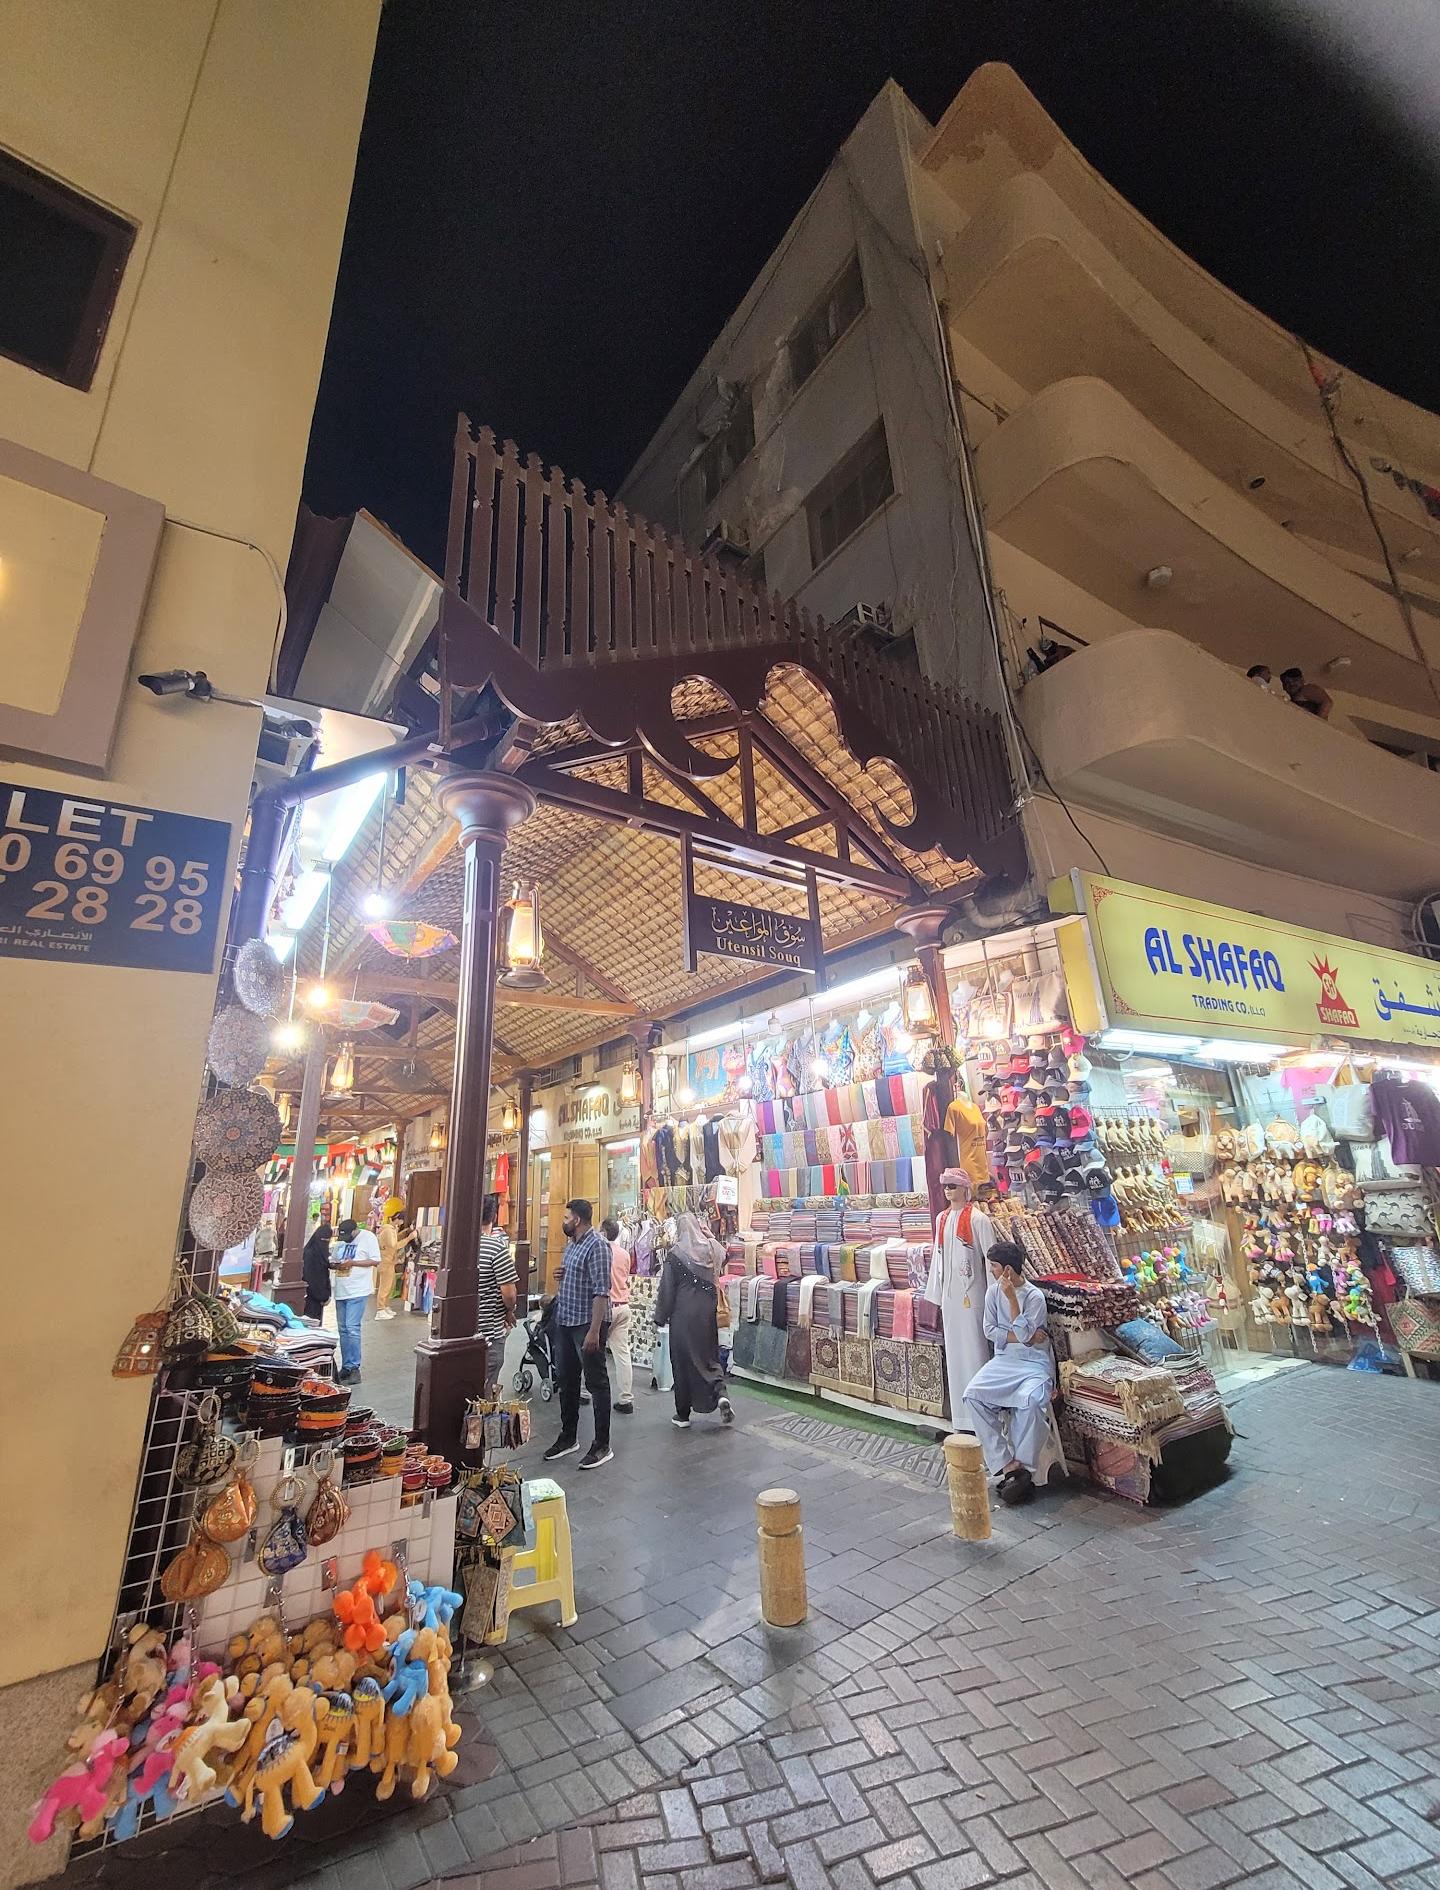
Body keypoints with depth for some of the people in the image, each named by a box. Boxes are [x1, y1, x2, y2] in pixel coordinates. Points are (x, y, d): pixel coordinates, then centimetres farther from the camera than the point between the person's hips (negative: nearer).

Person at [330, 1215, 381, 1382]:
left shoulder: (368, 1237, -9)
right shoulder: (340, 1240, 10)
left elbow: (375, 1261, -12)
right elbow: (332, 1260, 18)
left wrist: (352, 1263, -19)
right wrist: (333, 1265, -6)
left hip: (358, 1291, -7)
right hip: (341, 1291, 7)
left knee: (352, 1328, -11)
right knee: (343, 1329, 12)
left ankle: (354, 1368, -3)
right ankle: (346, 1367, 21)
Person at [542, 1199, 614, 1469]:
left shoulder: (596, 1246, -19)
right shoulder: (572, 1244, 10)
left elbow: (601, 1292, -23)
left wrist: (594, 1331, -26)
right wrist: (562, 1276, 1)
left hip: (587, 1324, -9)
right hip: (565, 1322, 9)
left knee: (597, 1383, 3)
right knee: (566, 1382, 18)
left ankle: (602, 1445, 14)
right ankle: (568, 1437, 33)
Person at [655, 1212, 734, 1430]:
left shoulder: (675, 1254, -11)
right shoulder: (710, 1248, -2)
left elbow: (667, 1288, -8)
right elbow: (723, 1253, 21)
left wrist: (661, 1316, 1)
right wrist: (710, 1236, 23)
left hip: (683, 1313, -3)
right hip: (707, 1312, 3)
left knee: (682, 1360, 9)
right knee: (709, 1355, 17)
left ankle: (683, 1415, 16)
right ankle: (720, 1393, -7)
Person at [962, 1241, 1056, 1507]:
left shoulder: (1035, 1296, -10)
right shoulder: (993, 1291, 4)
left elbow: (1023, 1334, -17)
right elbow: (990, 1331, 1)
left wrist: (1011, 1297, -20)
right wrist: (1026, 1337, -10)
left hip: (1034, 1363, -4)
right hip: (1003, 1360, 4)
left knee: (1030, 1400, -36)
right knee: (972, 1394, -22)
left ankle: (1024, 1466, -17)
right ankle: (1008, 1464, -18)